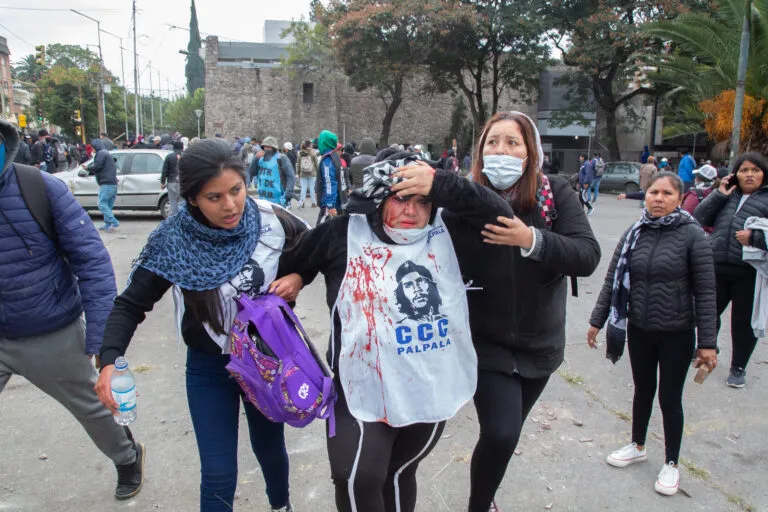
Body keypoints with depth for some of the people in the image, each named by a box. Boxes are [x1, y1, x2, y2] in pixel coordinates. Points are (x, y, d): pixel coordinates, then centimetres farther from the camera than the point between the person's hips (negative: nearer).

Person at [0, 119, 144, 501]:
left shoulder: (41, 187, -18)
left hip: (53, 335, -2)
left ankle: (128, 458, 47)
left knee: (91, 406, 18)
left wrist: (102, 338, -19)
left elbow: (91, 261, -15)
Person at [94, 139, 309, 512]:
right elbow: (131, 305, -13)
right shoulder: (173, 241, -21)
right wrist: (109, 361, -27)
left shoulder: (271, 221, -19)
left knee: (269, 447, 23)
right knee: (218, 475, 2)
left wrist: (297, 278, -19)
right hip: (209, 369, -1)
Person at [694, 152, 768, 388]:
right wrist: (719, 195, -3)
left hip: (749, 273, -4)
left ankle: (738, 368, 27)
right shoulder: (727, 196, 12)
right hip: (716, 268, 4)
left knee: (743, 322, 8)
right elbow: (699, 219, 4)